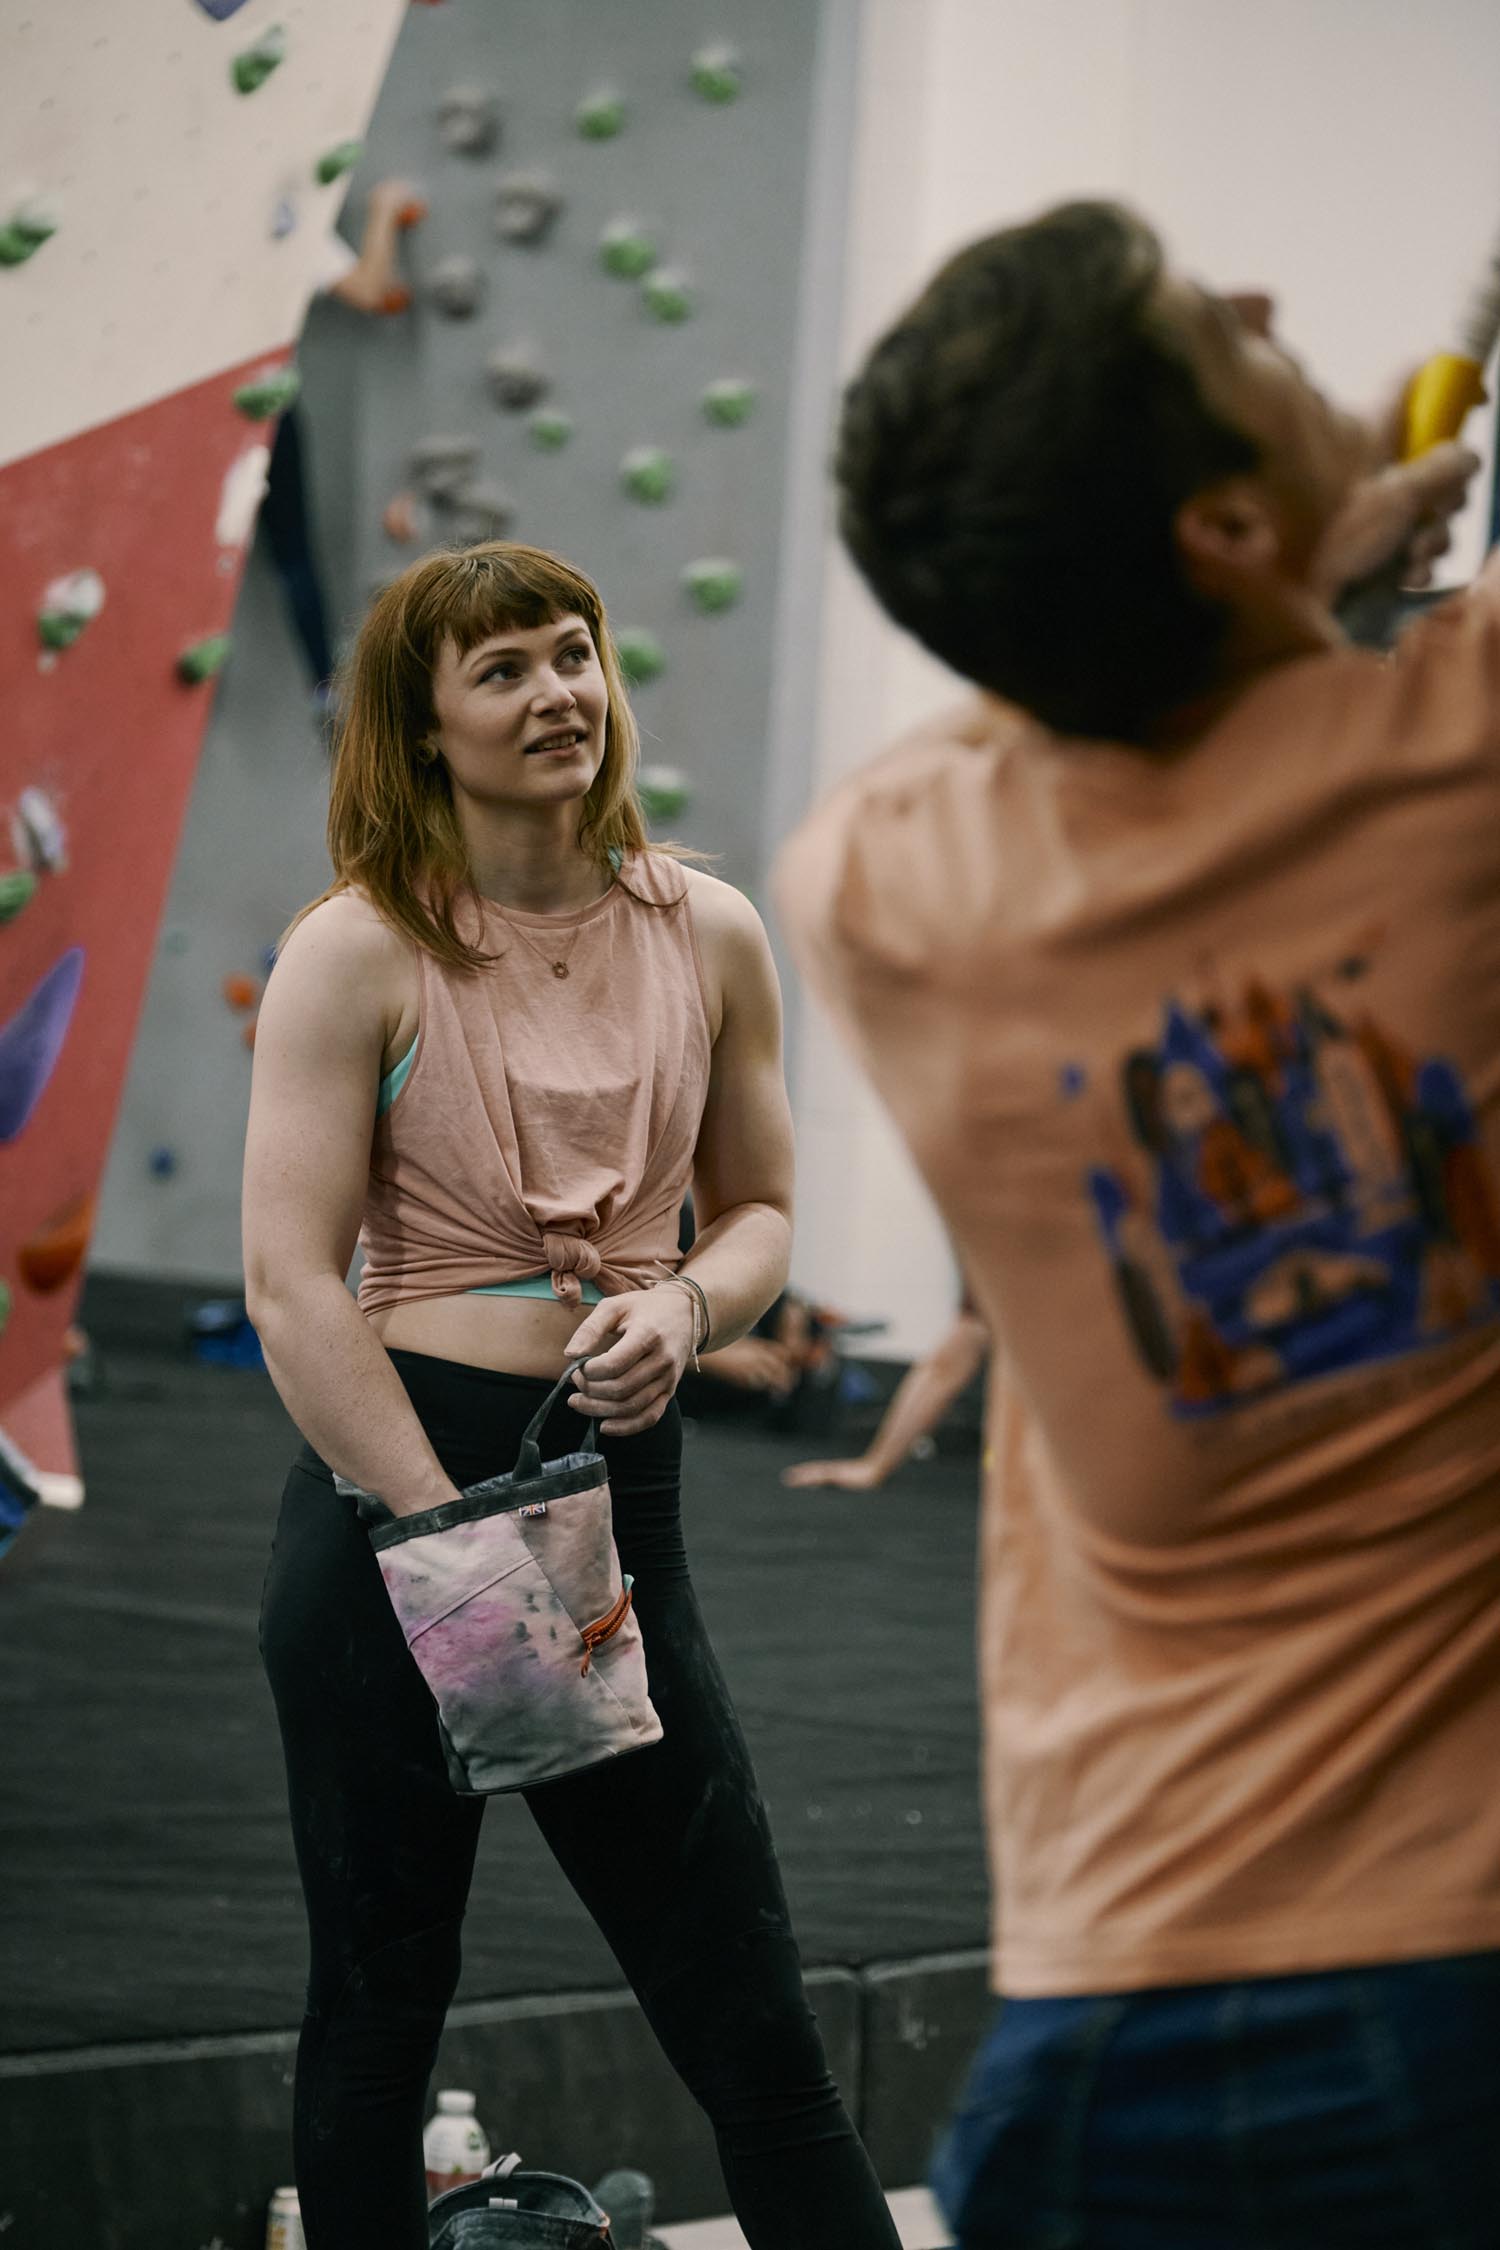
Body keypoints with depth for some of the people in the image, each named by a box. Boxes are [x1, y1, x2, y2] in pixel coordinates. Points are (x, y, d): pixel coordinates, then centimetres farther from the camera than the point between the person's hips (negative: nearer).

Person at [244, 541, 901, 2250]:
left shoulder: (708, 937, 6)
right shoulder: (357, 953, -7)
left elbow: (761, 1208, 17)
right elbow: (290, 1285, -12)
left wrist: (684, 1304, -7)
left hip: (620, 1484, 4)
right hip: (389, 1486, -3)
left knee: (754, 2026, 5)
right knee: (381, 1999, 9)